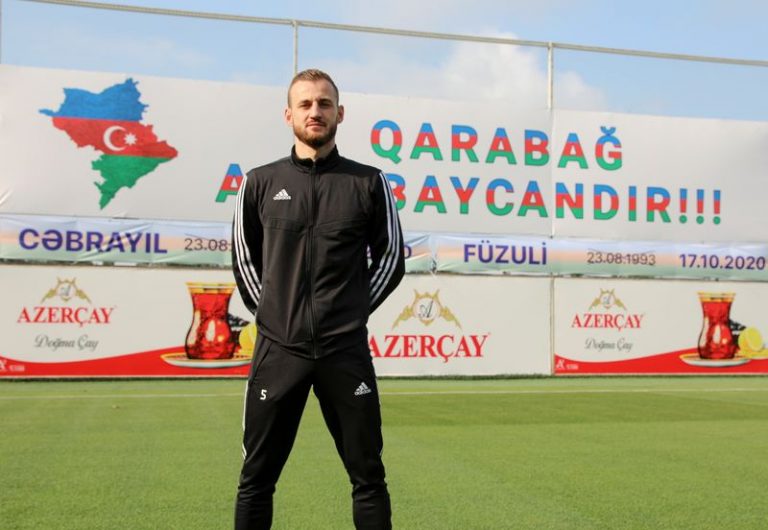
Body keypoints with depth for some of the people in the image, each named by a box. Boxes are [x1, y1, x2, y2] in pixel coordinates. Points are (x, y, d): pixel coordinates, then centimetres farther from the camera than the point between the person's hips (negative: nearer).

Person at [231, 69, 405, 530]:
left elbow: (392, 257, 10)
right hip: (278, 349, 1)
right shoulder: (261, 182, 5)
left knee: (369, 477, 7)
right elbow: (244, 256, 15)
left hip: (346, 351, -1)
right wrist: (269, 312, 9)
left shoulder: (369, 183, 2)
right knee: (256, 478, 9)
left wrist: (355, 310, 5)